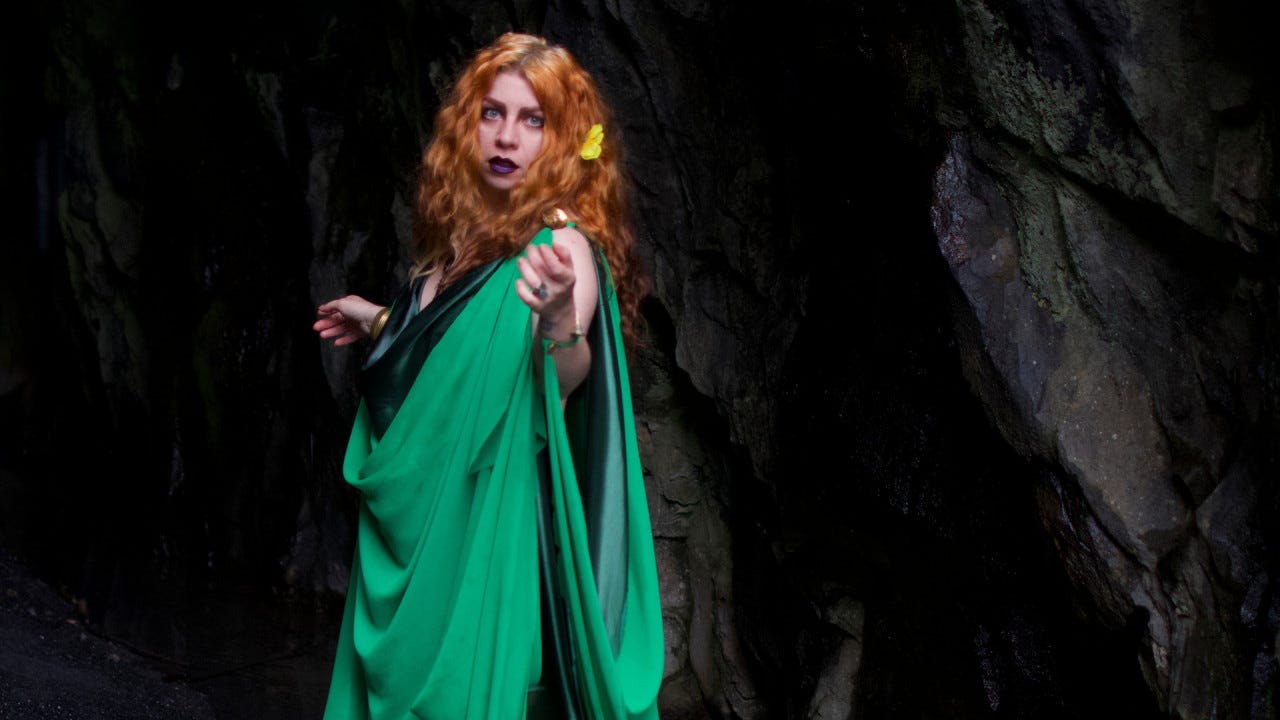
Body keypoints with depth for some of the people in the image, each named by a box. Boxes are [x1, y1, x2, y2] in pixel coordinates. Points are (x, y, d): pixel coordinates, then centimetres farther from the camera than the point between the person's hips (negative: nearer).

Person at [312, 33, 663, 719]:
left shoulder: (561, 243, -15)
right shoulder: (464, 232, 7)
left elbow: (566, 381, -29)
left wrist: (559, 318, -48)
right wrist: (379, 322, 28)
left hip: (494, 519, -8)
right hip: (418, 509, 8)